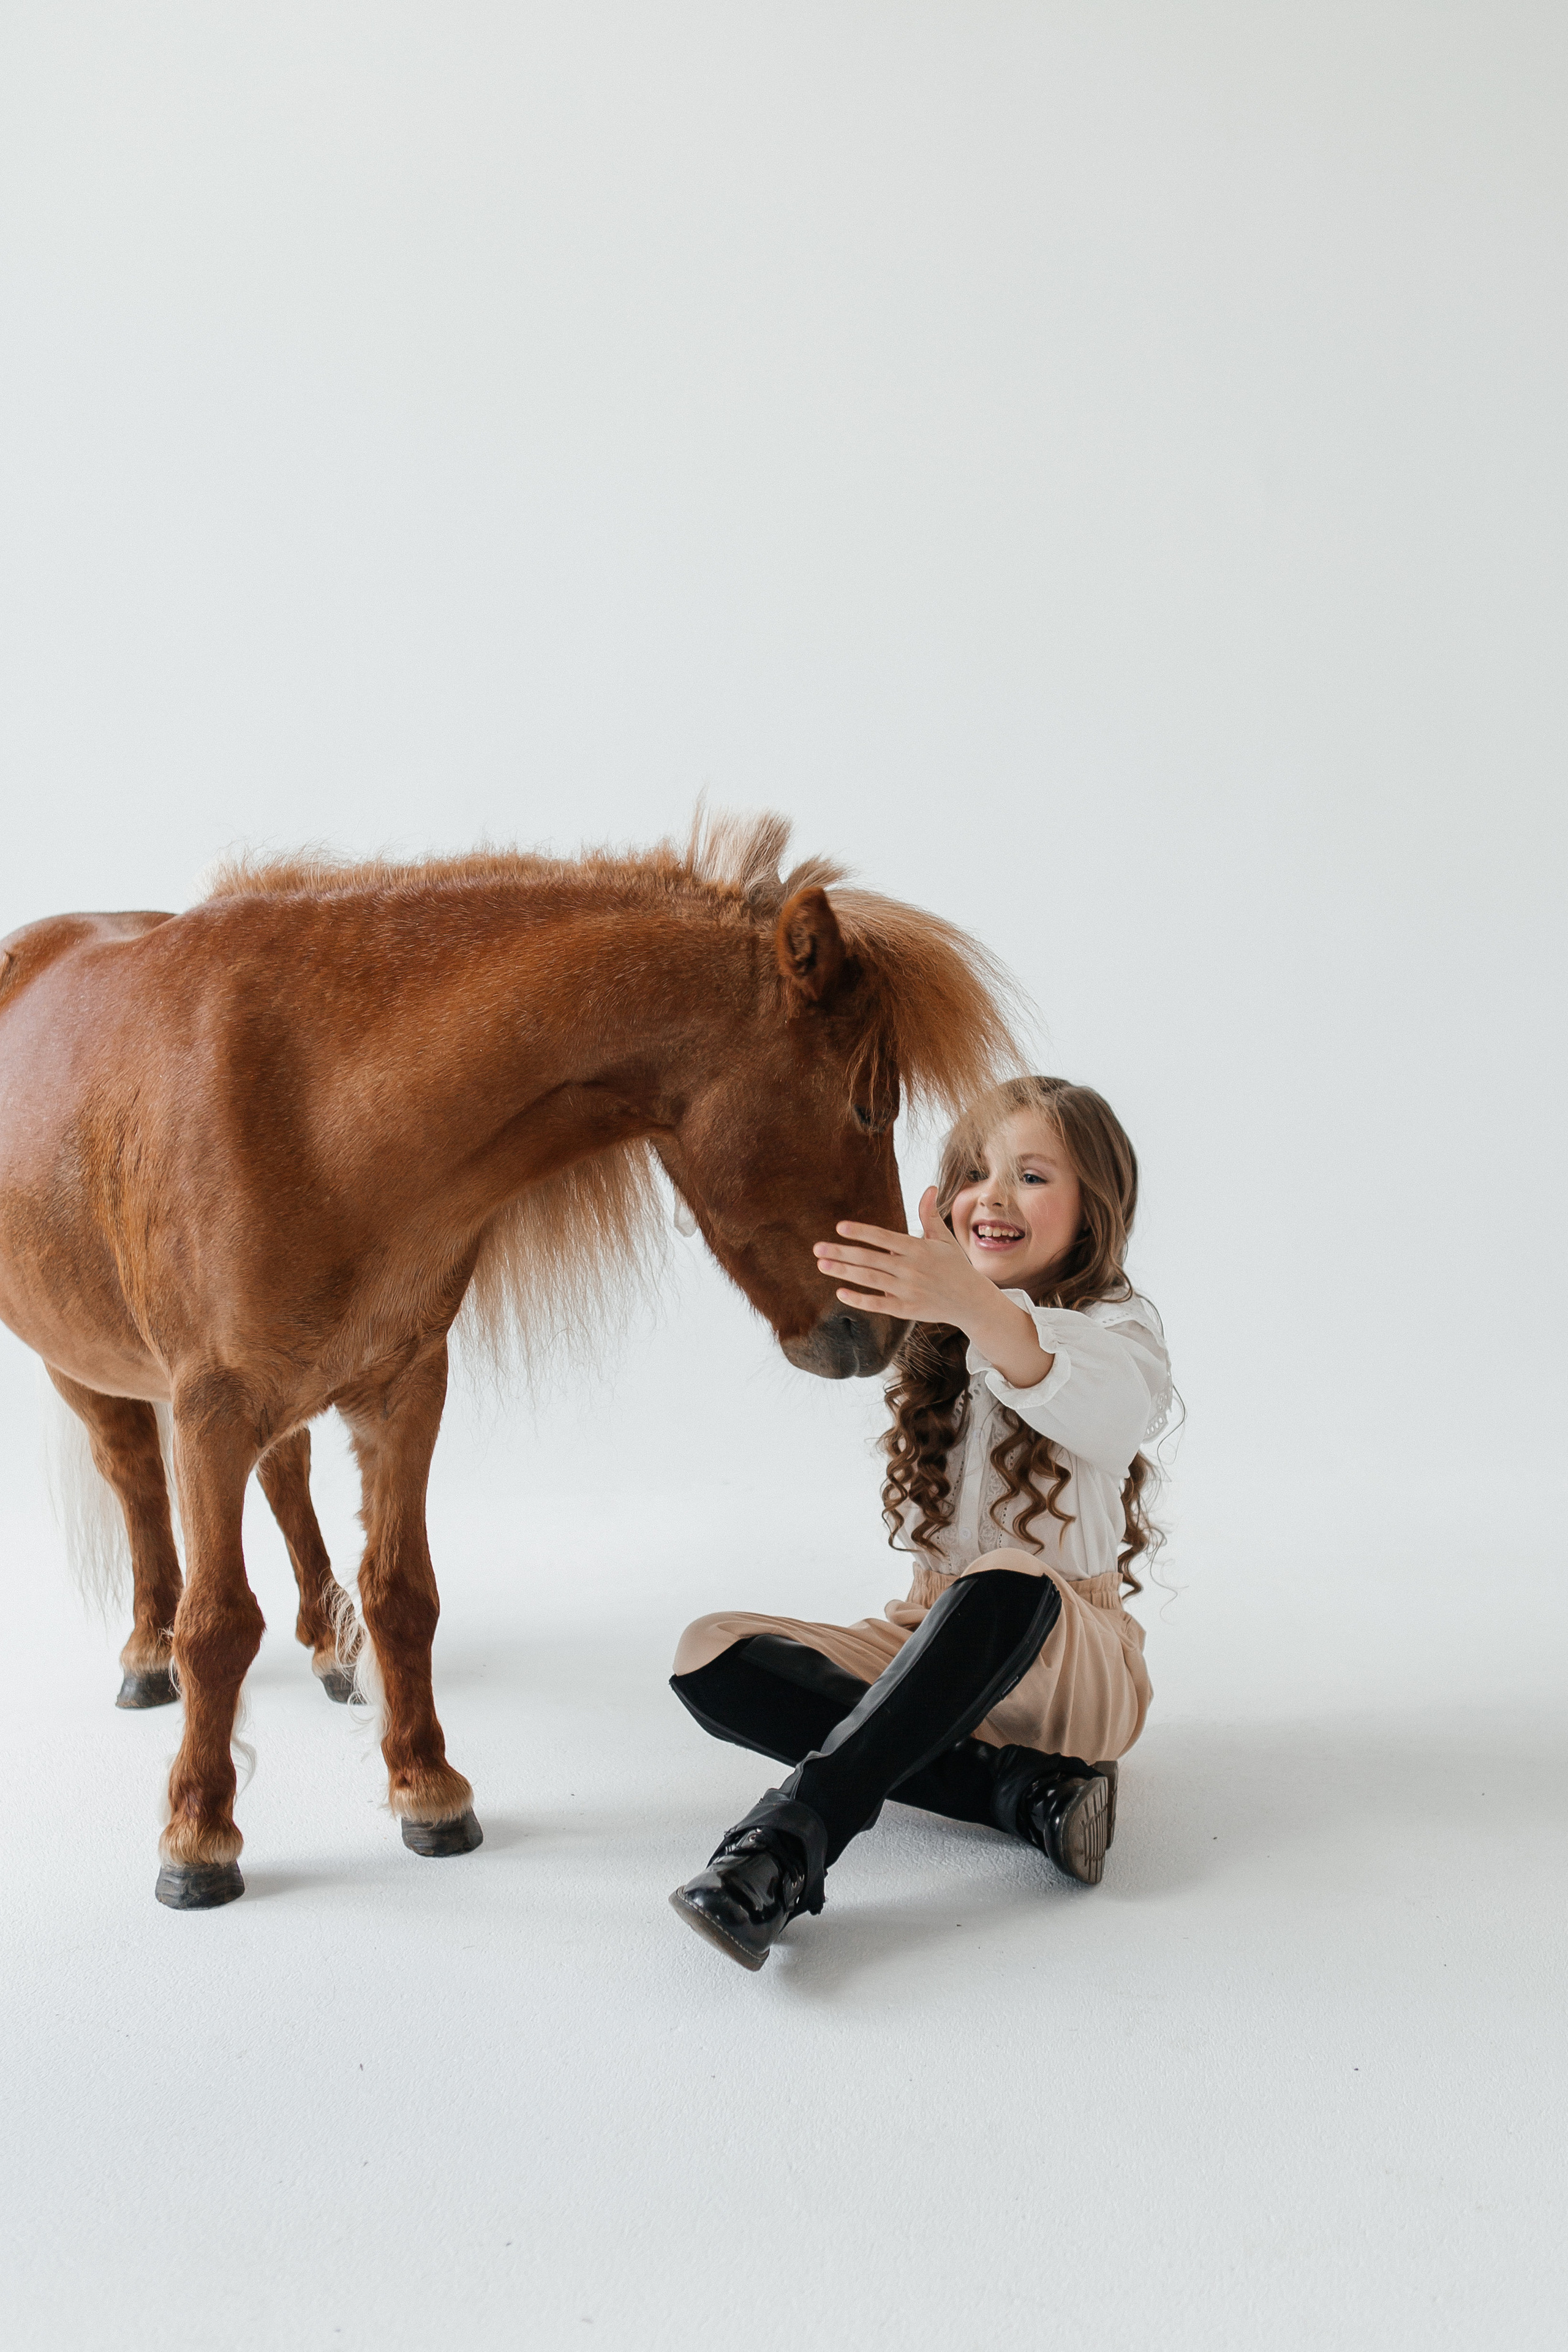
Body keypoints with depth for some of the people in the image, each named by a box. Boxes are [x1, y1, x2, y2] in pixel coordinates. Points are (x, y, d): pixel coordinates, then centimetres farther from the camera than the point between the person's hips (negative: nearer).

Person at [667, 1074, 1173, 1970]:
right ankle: (1024, 1788, -26)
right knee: (712, 1654, -18)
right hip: (932, 1642, 5)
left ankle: (789, 1842, -45)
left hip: (1071, 1658, -5)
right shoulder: (941, 1335, 15)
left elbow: (1107, 1411, -32)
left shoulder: (1117, 1326, -7)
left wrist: (977, 1305, -51)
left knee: (1006, 1586, -39)